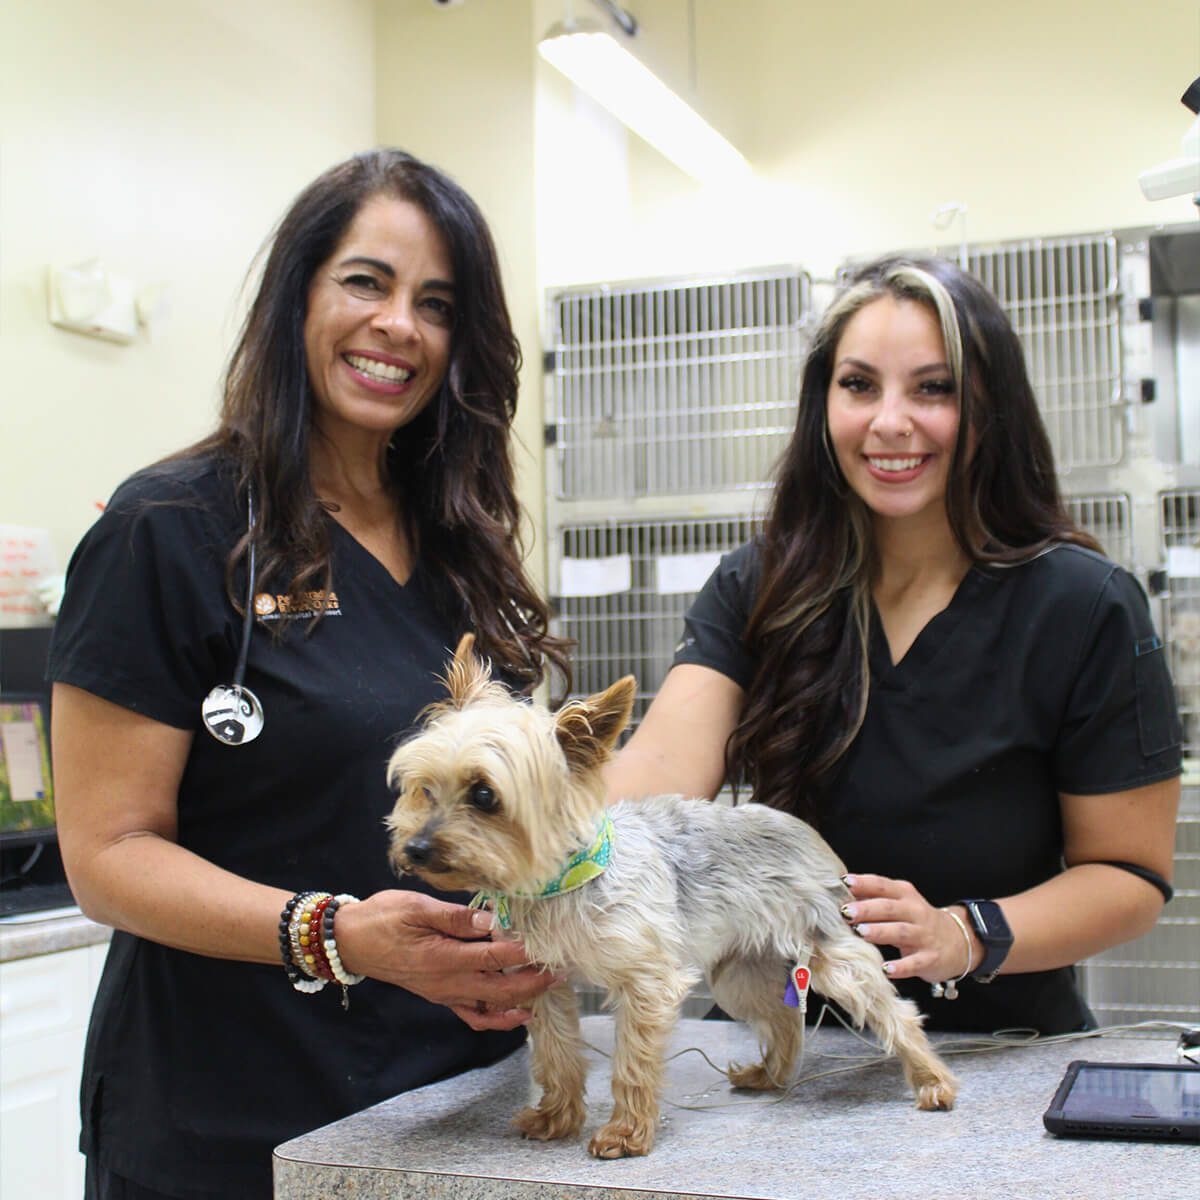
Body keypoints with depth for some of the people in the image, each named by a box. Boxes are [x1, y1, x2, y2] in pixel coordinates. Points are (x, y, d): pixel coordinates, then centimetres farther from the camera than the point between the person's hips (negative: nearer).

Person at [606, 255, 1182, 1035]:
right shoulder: (755, 590, -1)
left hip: (999, 1049, -1)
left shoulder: (1086, 610, -9)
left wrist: (964, 936, -22)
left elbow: (1131, 874, -4)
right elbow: (664, 766, -17)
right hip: (794, 1049, 2)